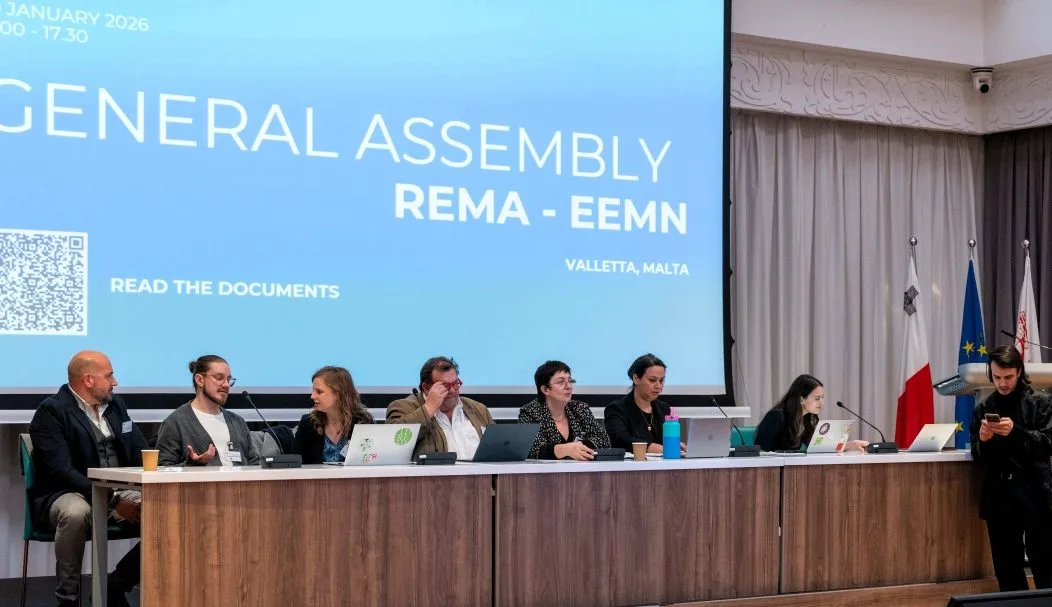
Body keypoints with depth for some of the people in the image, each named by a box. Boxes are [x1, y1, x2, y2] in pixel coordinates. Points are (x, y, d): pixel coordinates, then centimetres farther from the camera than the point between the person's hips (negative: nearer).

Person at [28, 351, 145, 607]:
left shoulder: (116, 405, 13)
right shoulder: (51, 411, -10)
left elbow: (141, 454, 11)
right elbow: (61, 471, -20)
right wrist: (113, 502, -28)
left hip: (119, 492, 7)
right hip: (63, 496, -6)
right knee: (75, 513, -40)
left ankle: (115, 586, -1)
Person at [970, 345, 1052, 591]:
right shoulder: (983, 409, 10)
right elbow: (978, 458, 10)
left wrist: (1016, 432, -19)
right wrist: (983, 441, -12)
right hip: (998, 496, 3)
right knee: (1006, 568, 6)